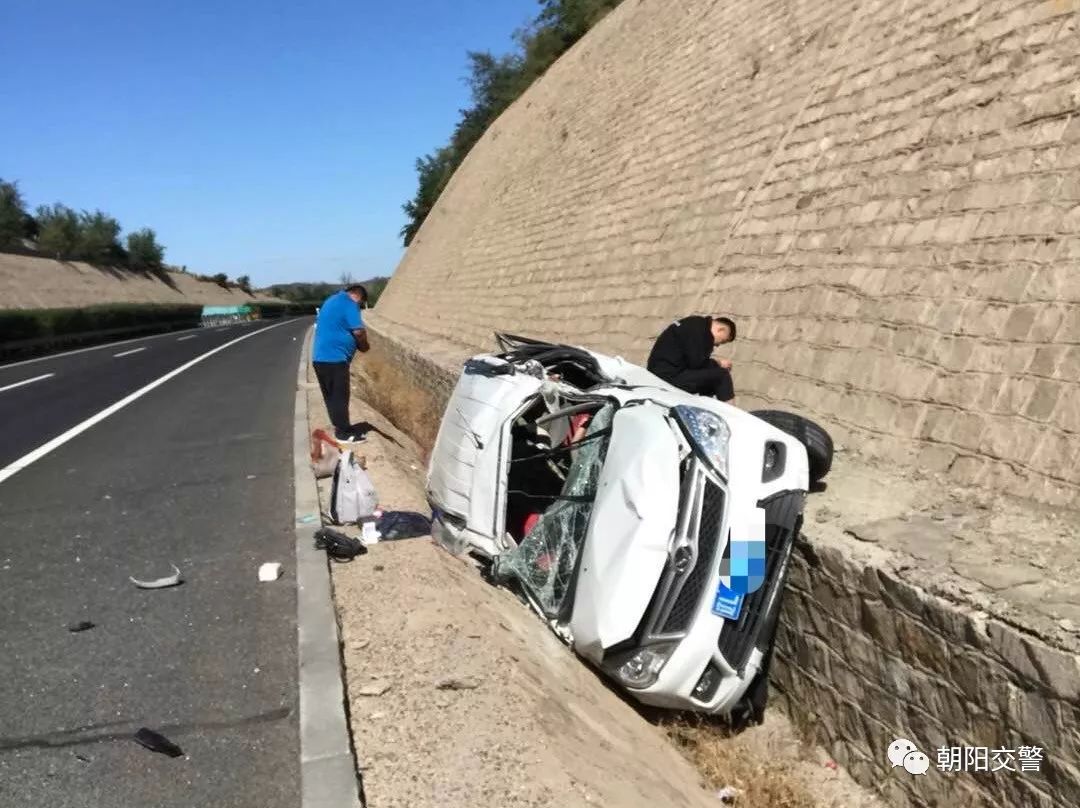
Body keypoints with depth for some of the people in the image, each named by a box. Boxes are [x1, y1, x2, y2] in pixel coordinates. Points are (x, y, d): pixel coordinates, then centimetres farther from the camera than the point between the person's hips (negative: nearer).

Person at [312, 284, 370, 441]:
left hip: (319, 357, 9)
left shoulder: (331, 300, 20)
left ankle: (340, 427, 27)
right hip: (334, 358, -9)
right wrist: (364, 345, 1)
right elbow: (359, 331, -19)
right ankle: (343, 432, 7)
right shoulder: (349, 303, -10)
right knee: (340, 397, 0)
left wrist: (356, 343, 20)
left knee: (330, 396, 16)